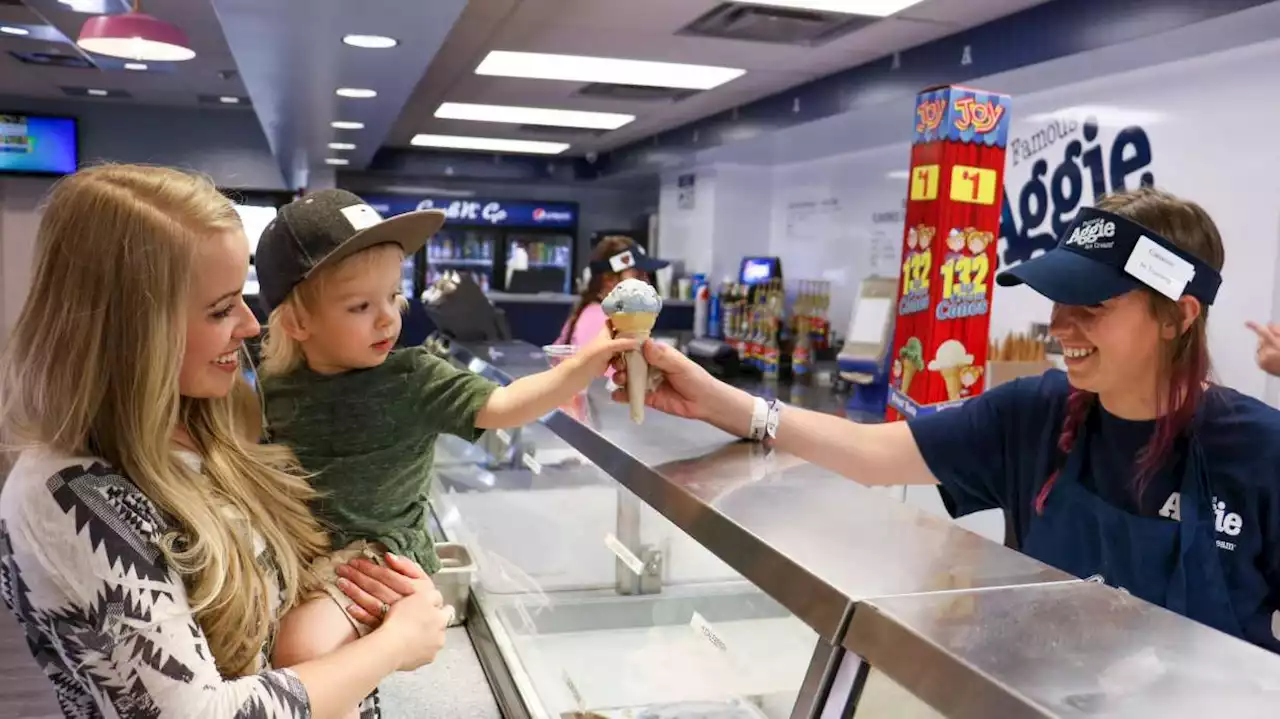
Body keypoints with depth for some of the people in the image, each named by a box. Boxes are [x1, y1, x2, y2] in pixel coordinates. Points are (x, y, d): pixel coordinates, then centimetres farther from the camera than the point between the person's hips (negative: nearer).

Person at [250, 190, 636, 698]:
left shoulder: (413, 380, -9)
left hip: (377, 551, -5)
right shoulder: (277, 387, 3)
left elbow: (499, 408, -19)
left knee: (305, 648, -27)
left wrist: (583, 366, -29)